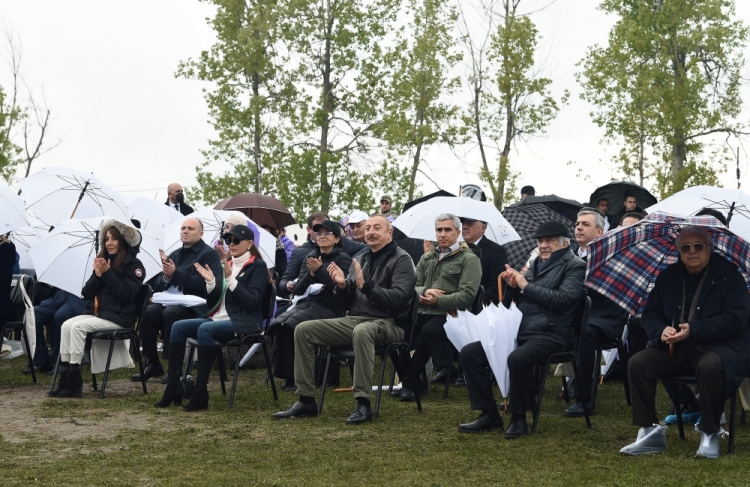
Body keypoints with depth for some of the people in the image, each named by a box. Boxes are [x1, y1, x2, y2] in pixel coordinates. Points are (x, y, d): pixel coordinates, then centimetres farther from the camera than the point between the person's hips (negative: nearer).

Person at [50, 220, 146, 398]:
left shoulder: (133, 264, -4)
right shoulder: (103, 261, 15)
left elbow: (127, 294, -18)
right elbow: (86, 294, 10)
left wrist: (108, 273, -19)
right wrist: (97, 274, -8)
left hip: (119, 317, -7)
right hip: (96, 312, 7)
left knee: (78, 327, -26)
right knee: (66, 325, -18)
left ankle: (74, 380, -24)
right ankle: (65, 373, -21)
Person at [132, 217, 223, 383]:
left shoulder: (209, 254, 3)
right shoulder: (174, 255, 22)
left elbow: (203, 284, -13)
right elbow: (158, 286, 19)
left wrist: (175, 274, -15)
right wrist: (166, 278, -4)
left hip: (194, 305, -6)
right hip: (170, 301, 6)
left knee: (170, 313, -36)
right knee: (147, 312, -25)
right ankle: (153, 364, -14)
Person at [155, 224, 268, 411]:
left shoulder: (258, 266, -3)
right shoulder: (227, 264, 18)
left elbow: (252, 302, -14)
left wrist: (230, 279, -20)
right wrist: (211, 282, -2)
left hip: (244, 323, -8)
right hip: (220, 318, 8)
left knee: (205, 329, -34)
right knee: (178, 327, -12)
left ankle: (200, 394, -33)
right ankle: (173, 388, -14)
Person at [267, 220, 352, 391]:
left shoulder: (343, 259, 5)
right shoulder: (310, 258, 19)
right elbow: (298, 290, 12)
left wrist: (320, 270, -17)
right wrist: (310, 274, -6)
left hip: (329, 307, -5)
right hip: (305, 303, 5)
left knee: (292, 325, -31)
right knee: (278, 324, -27)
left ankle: (294, 377, -19)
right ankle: (286, 374, -18)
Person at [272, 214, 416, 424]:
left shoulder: (401, 260, -5)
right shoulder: (360, 259, 17)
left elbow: (399, 299, -19)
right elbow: (348, 300, 17)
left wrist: (366, 285, -26)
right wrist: (342, 285, -5)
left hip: (388, 323, -7)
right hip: (354, 320, 7)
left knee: (362, 331, -42)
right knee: (304, 330, -7)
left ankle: (363, 404, -36)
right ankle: (306, 400, -6)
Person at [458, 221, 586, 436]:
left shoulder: (574, 266, 2)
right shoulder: (534, 264, 21)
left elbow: (563, 299, -16)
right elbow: (509, 302, 23)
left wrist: (526, 286, -10)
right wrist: (512, 285, 1)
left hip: (548, 335, -8)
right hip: (519, 332, 8)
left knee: (517, 358, -38)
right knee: (469, 352, -7)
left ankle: (518, 418, -18)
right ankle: (489, 414, -1)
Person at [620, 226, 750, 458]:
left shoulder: (728, 276, -4)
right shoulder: (668, 276, 12)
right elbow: (650, 314, 13)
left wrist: (693, 330, -22)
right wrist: (662, 330, -12)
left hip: (719, 346, -5)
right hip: (675, 349, 5)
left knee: (710, 367, -39)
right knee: (637, 363, -19)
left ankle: (710, 435, -21)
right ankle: (651, 431, -10)